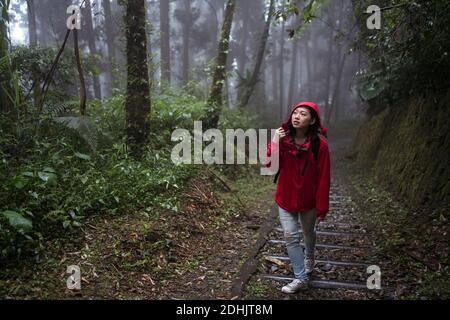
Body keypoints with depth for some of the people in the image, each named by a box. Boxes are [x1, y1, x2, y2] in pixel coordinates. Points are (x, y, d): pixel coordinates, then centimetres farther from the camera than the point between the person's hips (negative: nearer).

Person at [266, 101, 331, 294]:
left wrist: (322, 207, -13)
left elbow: (323, 178, -15)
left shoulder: (319, 145, -19)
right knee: (290, 237, -2)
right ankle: (301, 278, 13)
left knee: (308, 232, 22)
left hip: (308, 200, -1)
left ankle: (309, 257, 53)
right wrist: (274, 143, -29)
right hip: (285, 198, 1)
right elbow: (270, 165, -17)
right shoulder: (283, 138, -10)